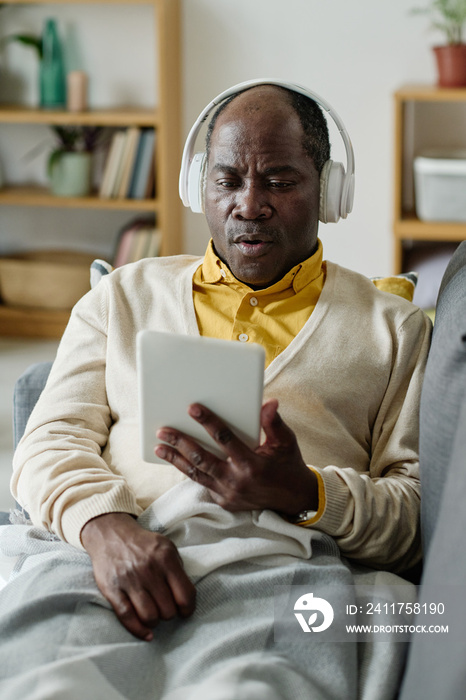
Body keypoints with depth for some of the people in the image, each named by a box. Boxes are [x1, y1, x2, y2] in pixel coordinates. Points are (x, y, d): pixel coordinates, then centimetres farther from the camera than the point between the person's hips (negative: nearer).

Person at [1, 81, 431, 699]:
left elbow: (428, 506, 10)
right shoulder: (123, 295, 25)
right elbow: (51, 441, 13)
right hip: (114, 549, 2)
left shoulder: (394, 327, 20)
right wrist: (105, 524, -13)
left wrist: (306, 495, -12)